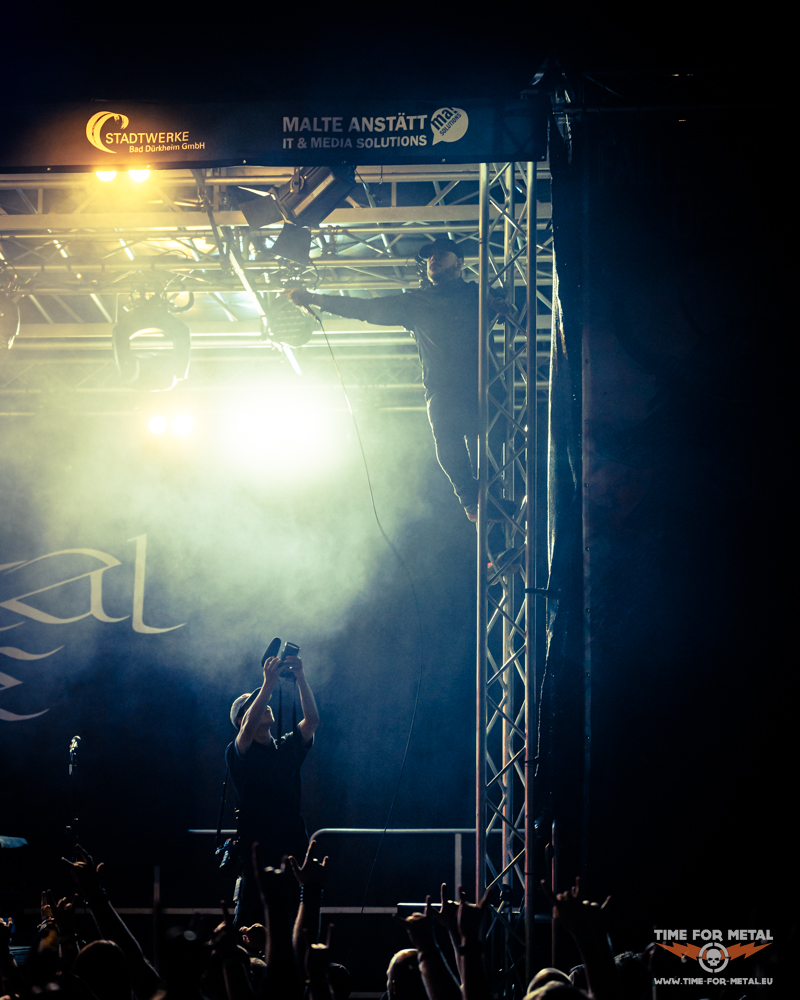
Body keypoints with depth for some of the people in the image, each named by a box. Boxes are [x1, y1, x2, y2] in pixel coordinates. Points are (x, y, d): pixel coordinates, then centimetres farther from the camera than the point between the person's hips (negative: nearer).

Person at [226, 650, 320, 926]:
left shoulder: (287, 747, 14)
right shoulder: (238, 753, -1)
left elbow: (312, 720, 2)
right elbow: (248, 731, -21)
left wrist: (300, 677, -9)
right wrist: (268, 684, -26)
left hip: (294, 853, 4)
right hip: (257, 858, -4)